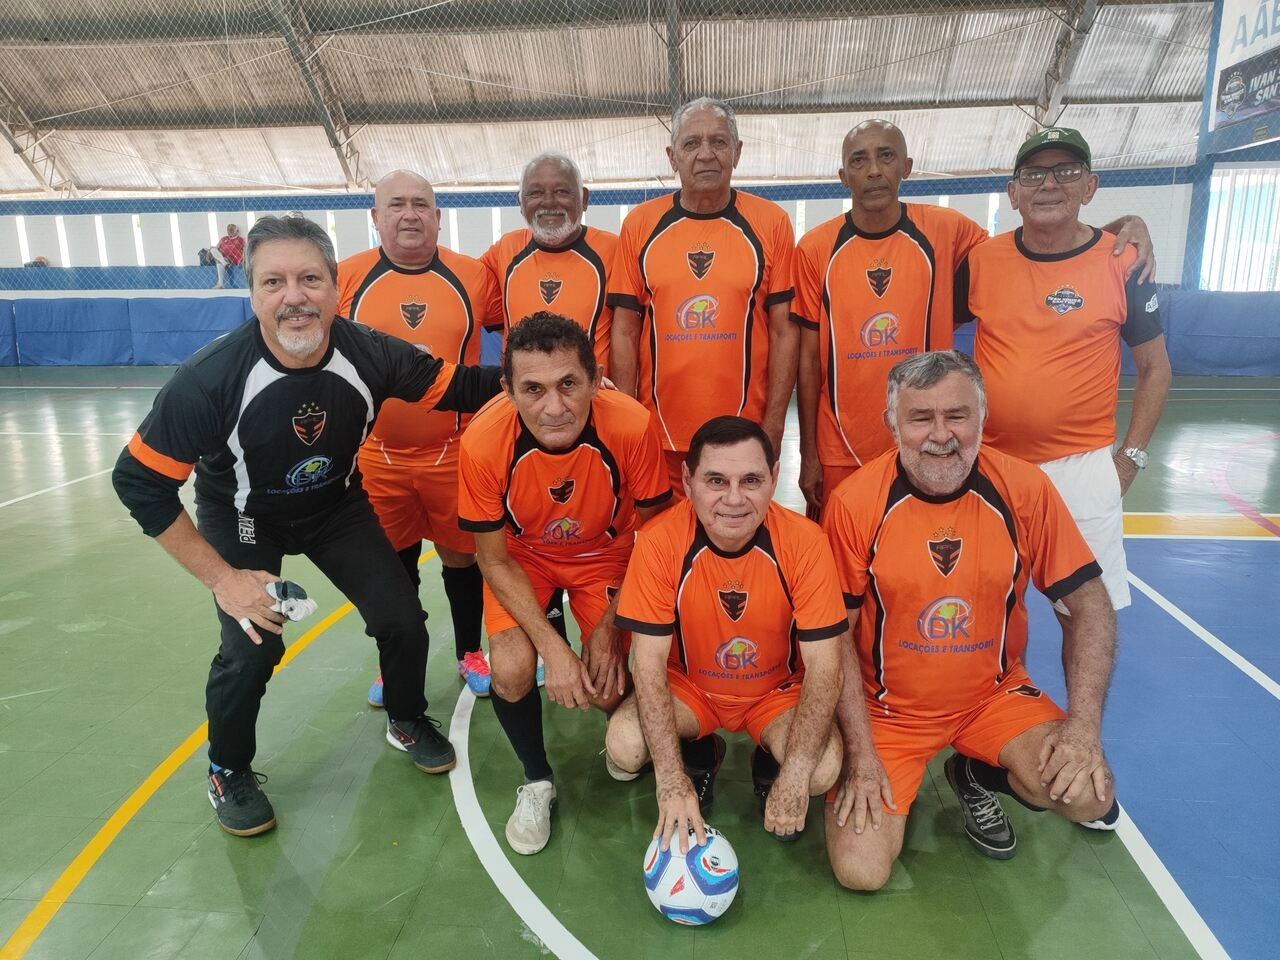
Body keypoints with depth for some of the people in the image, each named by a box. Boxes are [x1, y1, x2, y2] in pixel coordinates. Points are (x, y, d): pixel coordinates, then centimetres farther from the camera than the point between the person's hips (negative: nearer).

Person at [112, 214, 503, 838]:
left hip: (337, 507, 3)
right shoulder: (210, 378, -33)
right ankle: (229, 772, 17)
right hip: (243, 519, -2)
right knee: (252, 649, -16)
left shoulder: (370, 355, -26)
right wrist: (221, 578, -23)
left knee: (404, 622, -4)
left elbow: (464, 388, -11)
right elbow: (140, 482, -23)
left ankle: (406, 722, 29)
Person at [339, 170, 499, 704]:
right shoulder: (345, 278, -2)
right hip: (374, 455, 1)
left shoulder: (473, 276, -2)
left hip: (455, 452, 0)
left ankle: (470, 653, 35)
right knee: (392, 565, 14)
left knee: (462, 557, 13)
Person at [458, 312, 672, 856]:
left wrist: (610, 626, -16)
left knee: (610, 689, -14)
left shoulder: (631, 427, -32)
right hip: (523, 557, 0)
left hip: (607, 554, 0)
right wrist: (553, 647, -23)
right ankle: (537, 781, 9)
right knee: (511, 668, -23)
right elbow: (494, 560, -16)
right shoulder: (483, 441, -31)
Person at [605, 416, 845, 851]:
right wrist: (672, 780, -28)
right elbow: (650, 662, -21)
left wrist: (795, 776, -29)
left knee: (823, 769, -27)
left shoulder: (804, 541, -24)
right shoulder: (659, 541, -25)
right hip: (688, 685, 1)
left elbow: (823, 667, -21)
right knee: (624, 747, -26)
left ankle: (768, 765, 12)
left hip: (779, 691, 0)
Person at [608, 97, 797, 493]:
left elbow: (784, 330, 0)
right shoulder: (640, 224, 2)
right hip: (657, 437, 1)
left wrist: (773, 429, -6)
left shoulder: (771, 223, 0)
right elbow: (625, 332, 3)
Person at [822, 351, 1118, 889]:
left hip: (995, 694, 2)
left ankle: (979, 775, 12)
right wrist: (861, 754, -13)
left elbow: (1090, 607, -4)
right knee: (861, 871, -13)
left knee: (1088, 797, -22)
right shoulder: (854, 503, -18)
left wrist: (1084, 724, -15)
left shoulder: (1024, 489, -12)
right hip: (887, 708, -2)